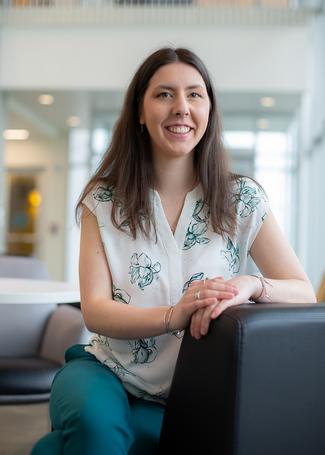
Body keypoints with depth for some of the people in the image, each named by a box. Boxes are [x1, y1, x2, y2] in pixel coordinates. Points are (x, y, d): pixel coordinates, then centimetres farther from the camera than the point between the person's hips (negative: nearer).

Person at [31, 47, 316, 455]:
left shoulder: (243, 199, -2)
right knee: (92, 421, -35)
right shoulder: (104, 201, -2)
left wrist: (252, 285, -29)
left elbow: (304, 292, -5)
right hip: (111, 375, 0)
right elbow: (95, 310, -10)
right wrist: (173, 316, -30)